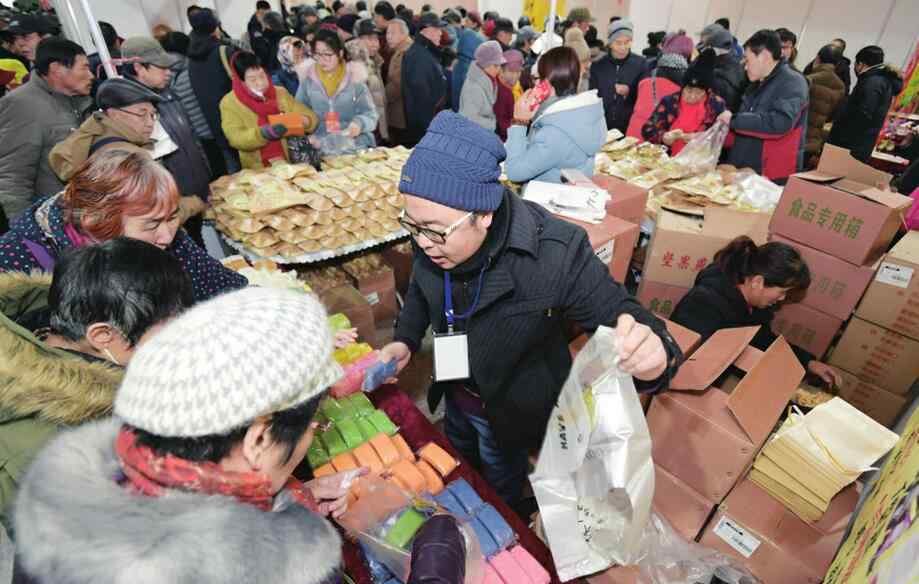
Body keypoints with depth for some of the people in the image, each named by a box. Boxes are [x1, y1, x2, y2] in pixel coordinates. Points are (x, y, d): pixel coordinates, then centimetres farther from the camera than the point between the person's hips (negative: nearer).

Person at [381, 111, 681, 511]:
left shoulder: (557, 254, -39)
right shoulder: (431, 238, -21)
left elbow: (619, 316, -30)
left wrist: (650, 354, -53)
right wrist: (405, 341, -12)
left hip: (510, 406, -4)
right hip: (455, 392, 5)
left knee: (500, 484, 28)